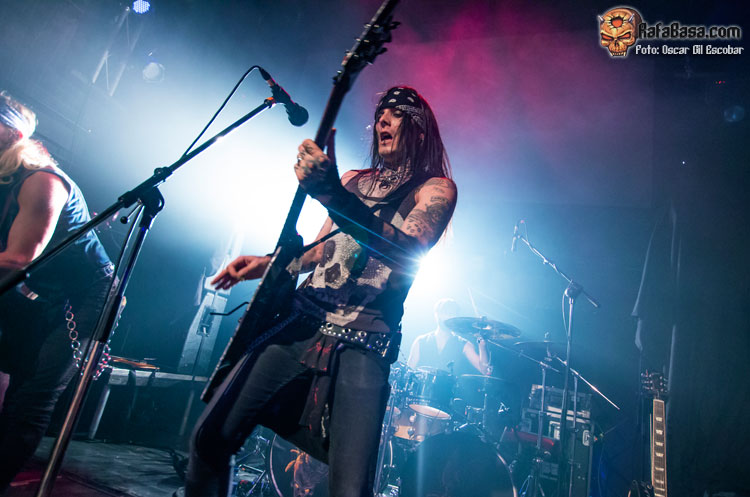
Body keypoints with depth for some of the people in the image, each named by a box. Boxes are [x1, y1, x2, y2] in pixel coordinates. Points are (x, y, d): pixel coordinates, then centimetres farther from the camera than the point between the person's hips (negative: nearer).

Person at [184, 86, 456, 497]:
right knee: (210, 436, 4)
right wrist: (269, 263, 10)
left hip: (361, 344, -5)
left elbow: (407, 248, -21)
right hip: (299, 321, 5)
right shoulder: (354, 180, 18)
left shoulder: (435, 188, 0)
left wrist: (330, 192, -32)